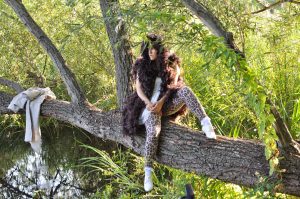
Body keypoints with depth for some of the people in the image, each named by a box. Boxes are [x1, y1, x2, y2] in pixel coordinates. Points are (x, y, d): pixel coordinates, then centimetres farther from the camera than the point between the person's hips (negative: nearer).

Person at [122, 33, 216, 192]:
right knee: (153, 131, -30)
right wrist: (149, 103, -17)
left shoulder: (171, 64, 4)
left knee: (185, 91, -30)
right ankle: (148, 172, -24)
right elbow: (138, 89, 1)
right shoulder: (142, 66, 5)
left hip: (167, 103, 1)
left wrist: (161, 102, -17)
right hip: (150, 105, -1)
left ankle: (205, 123, -39)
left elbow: (172, 86, -2)